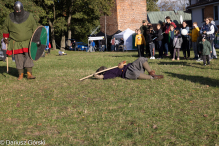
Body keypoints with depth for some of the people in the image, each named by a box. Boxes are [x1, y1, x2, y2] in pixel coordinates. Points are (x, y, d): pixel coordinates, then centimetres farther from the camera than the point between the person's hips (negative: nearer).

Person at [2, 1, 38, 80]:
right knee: (18, 58, 1)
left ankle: (29, 74, -8)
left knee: (28, 56, -9)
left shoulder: (29, 16, -4)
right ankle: (20, 74, 10)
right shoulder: (10, 17, -1)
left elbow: (34, 27, 4)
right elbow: (5, 27, 13)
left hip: (27, 41, -1)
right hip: (16, 42, 1)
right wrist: (5, 38, 11)